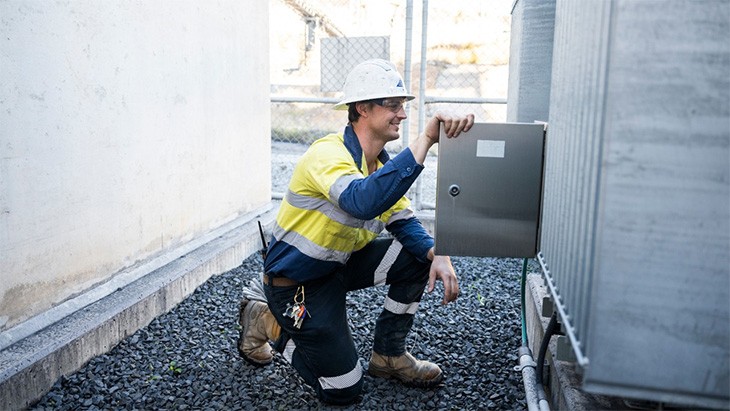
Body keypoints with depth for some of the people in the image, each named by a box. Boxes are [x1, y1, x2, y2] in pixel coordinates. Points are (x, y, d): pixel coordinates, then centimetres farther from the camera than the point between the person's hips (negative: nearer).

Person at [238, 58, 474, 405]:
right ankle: (267, 322, 16)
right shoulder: (328, 154, -27)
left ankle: (389, 356, 9)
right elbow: (363, 201, -48)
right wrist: (426, 139, -51)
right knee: (344, 390, -1)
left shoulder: (383, 165, 2)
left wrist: (437, 256, -18)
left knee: (418, 257, -8)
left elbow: (403, 222, 2)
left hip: (339, 266, 8)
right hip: (295, 281, -8)